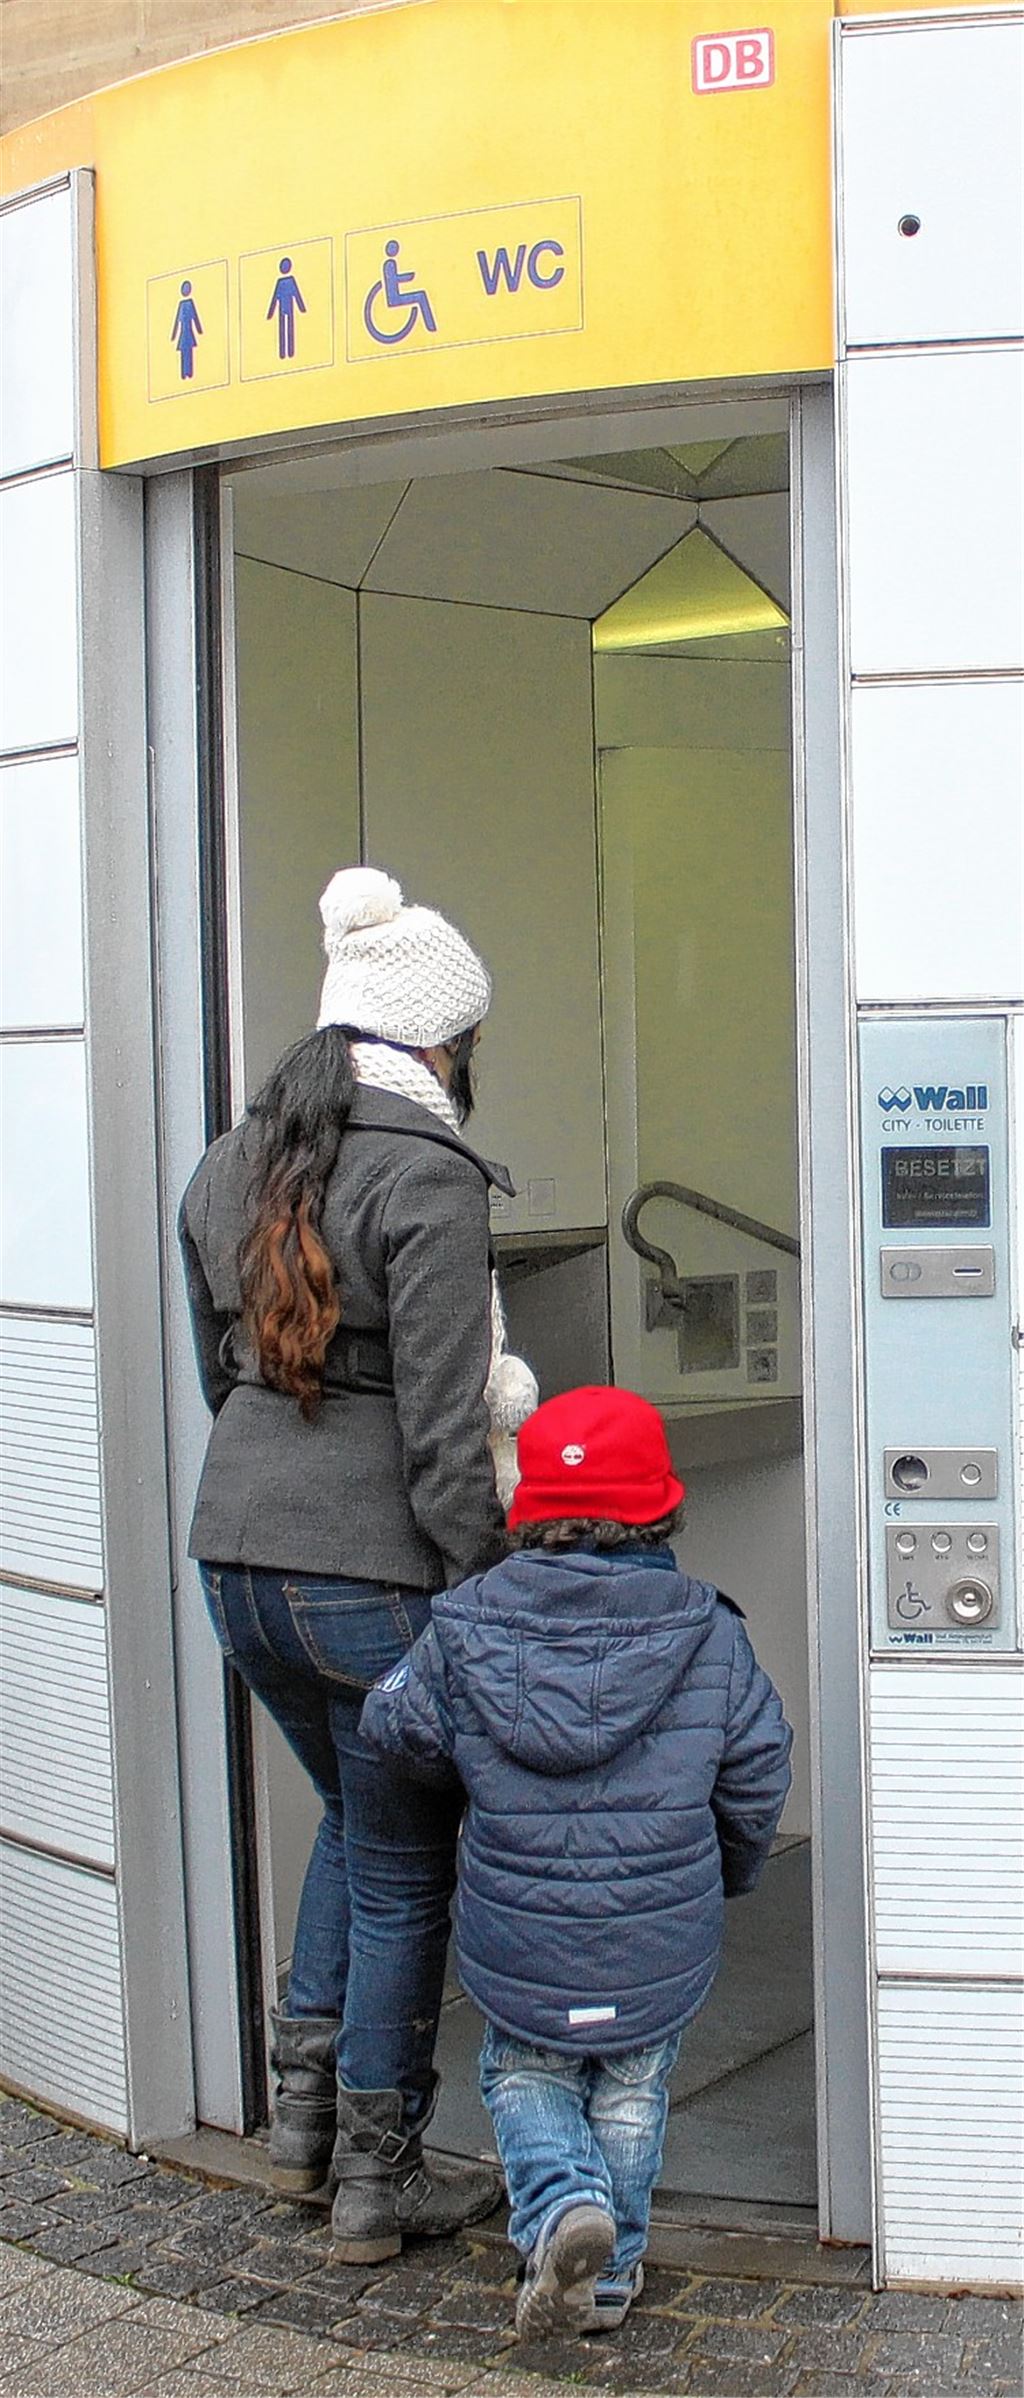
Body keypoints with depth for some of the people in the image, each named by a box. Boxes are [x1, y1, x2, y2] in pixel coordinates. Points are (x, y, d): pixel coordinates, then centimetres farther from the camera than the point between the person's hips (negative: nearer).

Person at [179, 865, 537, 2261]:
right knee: (406, 1869, 10)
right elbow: (441, 1425, -18)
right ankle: (378, 2182, 21)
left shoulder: (229, 1167, 10)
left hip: (235, 1556, 8)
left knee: (355, 1814, 28)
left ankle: (305, 2109, 30)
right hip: (373, 1571, -7)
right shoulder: (425, 1176, -14)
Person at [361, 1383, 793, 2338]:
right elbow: (757, 1777, -1)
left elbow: (395, 1730, 3)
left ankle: (562, 2202, -1)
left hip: (518, 1956, -1)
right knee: (633, 2090, 25)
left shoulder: (465, 1629, -9)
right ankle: (611, 2269, 26)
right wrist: (730, 1871, 20)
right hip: (662, 1953, 1)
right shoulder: (708, 1635, -8)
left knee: (523, 2078, 23)